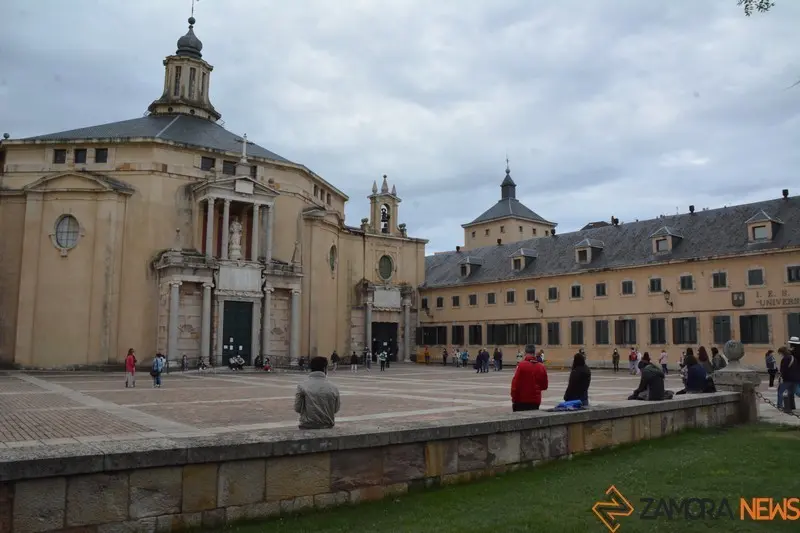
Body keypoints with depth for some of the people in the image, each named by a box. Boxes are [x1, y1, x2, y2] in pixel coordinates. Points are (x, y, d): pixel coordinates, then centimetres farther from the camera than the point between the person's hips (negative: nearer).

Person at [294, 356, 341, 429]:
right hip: (327, 428, 1)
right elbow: (336, 409, 5)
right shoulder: (333, 388, -4)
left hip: (307, 427, -1)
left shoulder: (302, 386, -9)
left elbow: (297, 409, -3)